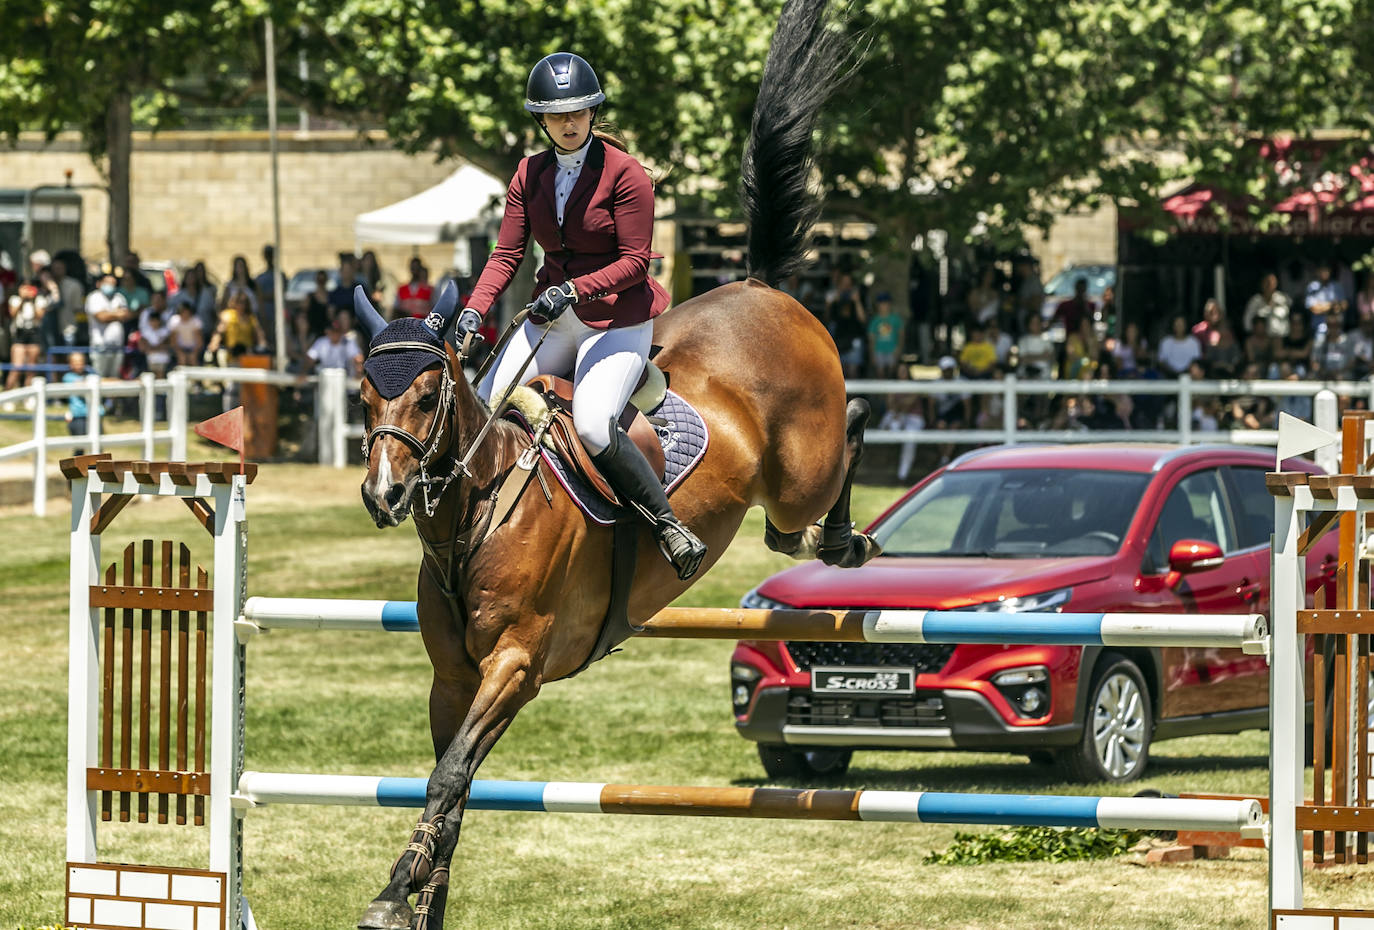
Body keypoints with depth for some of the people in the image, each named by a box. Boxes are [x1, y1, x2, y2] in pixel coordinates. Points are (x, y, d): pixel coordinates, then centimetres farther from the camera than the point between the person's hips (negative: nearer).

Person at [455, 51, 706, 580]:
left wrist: (574, 289, -28)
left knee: (593, 425, -28)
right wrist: (473, 310, -13)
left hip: (617, 320, -6)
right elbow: (506, 254, 3)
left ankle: (668, 523, -15)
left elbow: (633, 262, -13)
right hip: (550, 319, 6)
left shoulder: (625, 174, -11)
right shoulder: (530, 175, 6)